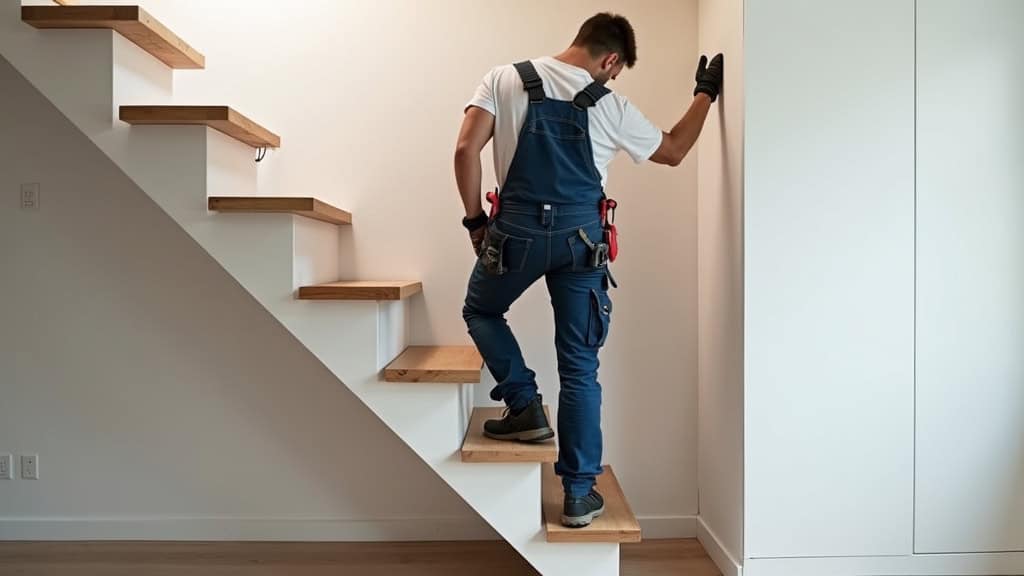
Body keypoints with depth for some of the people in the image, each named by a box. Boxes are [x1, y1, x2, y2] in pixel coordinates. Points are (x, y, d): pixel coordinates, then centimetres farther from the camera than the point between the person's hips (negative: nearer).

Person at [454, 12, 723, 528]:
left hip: (518, 231, 0)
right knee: (580, 368, 8)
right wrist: (705, 94, 32)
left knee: (481, 311, 29)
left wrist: (475, 220, 5)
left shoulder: (506, 80, 5)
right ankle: (579, 494, 13)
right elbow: (673, 152, 19)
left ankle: (525, 408, 18)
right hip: (581, 237, 1)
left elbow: (466, 150, -5)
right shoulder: (611, 107, 6)